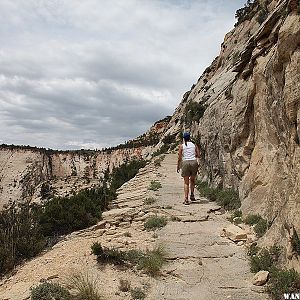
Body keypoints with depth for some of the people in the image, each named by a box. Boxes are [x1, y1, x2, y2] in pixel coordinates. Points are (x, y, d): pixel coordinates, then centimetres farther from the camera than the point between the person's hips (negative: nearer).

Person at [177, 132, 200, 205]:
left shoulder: (182, 146, 0)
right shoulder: (194, 145, 6)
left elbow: (179, 158, -2)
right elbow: (198, 155, 4)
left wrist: (178, 166, 8)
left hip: (185, 163, -2)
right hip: (194, 162, 2)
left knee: (186, 182, 4)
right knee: (192, 179, 23)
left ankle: (186, 199, -2)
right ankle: (192, 195, 16)